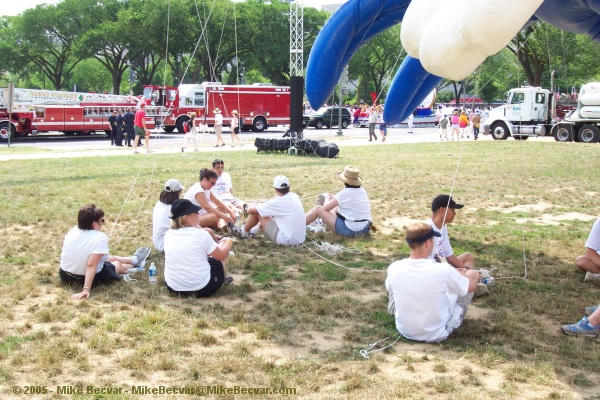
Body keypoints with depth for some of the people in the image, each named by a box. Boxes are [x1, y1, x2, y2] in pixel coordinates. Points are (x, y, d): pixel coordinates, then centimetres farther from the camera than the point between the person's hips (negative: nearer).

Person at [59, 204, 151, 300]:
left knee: (104, 256, 29)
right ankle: (135, 261, 54)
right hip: (87, 277, -6)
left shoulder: (74, 230, -7)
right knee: (118, 265, 22)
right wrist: (86, 289, -35)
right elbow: (91, 265, -33)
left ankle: (134, 260, 53)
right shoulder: (100, 237, -26)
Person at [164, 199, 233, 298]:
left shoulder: (168, 234, -2)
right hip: (201, 289, -5)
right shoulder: (201, 234, -16)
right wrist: (228, 243, 19)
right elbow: (221, 256, -2)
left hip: (173, 288, 5)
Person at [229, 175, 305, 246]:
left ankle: (242, 234, 26)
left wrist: (249, 208, 13)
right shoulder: (295, 196, 2)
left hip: (286, 240, -7)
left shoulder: (278, 202, -18)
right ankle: (253, 231, 44)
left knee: (256, 212, 1)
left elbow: (250, 210, -8)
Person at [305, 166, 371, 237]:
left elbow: (326, 207, -12)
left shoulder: (345, 193, -18)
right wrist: (333, 197, 20)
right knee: (339, 206, 30)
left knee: (318, 208, 1)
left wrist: (327, 198, 9)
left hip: (350, 230, -8)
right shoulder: (362, 191, 5)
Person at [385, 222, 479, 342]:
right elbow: (471, 286, -6)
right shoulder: (443, 271, -26)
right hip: (437, 334, -3)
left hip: (404, 331, 3)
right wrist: (458, 273, 18)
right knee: (473, 274, 8)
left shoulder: (394, 268, -16)